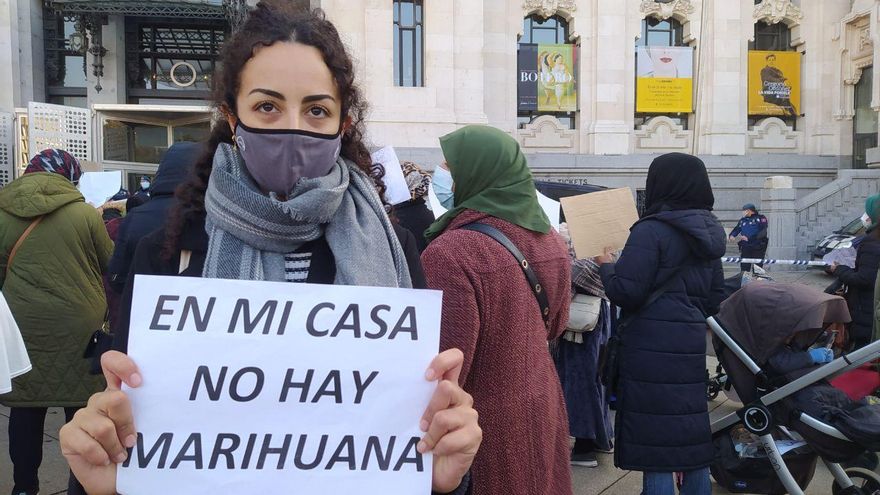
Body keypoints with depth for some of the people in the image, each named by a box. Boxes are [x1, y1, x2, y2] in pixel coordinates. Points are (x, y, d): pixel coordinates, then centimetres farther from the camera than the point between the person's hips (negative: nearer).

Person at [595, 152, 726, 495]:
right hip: (692, 343, 8)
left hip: (652, 347, -8)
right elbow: (715, 297, 17)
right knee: (692, 437, 15)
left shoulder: (652, 229, -13)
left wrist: (607, 266, 1)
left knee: (655, 445, 0)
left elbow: (626, 291, -16)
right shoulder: (709, 232, 12)